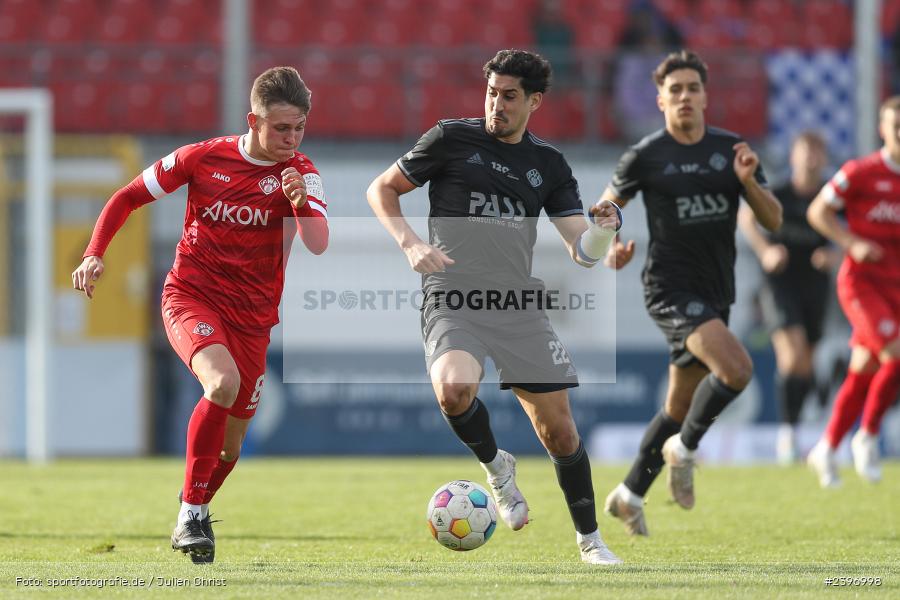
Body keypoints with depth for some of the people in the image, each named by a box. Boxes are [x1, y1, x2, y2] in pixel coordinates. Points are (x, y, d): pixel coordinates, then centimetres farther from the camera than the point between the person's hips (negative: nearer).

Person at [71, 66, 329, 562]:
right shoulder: (203, 158, -6)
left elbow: (317, 244, -20)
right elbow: (128, 197, 6)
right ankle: (192, 514, -23)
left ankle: (196, 511, 40)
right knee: (223, 382, -33)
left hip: (252, 315, 3)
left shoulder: (299, 174, -4)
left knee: (230, 444, 7)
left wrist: (301, 202, -39)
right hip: (191, 294, -3)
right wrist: (94, 254, -6)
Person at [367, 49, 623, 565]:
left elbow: (583, 252, 8)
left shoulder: (549, 164, 11)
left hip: (519, 306, 3)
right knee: (454, 388, -33)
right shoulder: (452, 139, 2)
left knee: (559, 430, 0)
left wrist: (603, 230, -16)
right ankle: (495, 465, -2)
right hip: (453, 302, -3)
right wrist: (410, 244, -9)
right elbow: (382, 189, 9)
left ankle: (590, 539, 19)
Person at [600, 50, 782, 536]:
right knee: (737, 369, -26)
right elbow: (608, 206, 9)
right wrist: (611, 248, -11)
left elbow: (773, 220, 4)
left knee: (679, 409, 12)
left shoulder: (730, 149, 5)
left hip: (715, 294, 6)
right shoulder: (645, 156, -6)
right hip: (671, 289, -6)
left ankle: (629, 496, 28)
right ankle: (684, 449, -4)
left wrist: (748, 180, -14)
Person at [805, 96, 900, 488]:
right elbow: (818, 211, 0)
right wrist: (853, 243, -14)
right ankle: (868, 437, -7)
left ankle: (826, 451, 19)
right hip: (861, 280, -5)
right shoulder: (861, 172, -6)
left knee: (864, 372, 4)